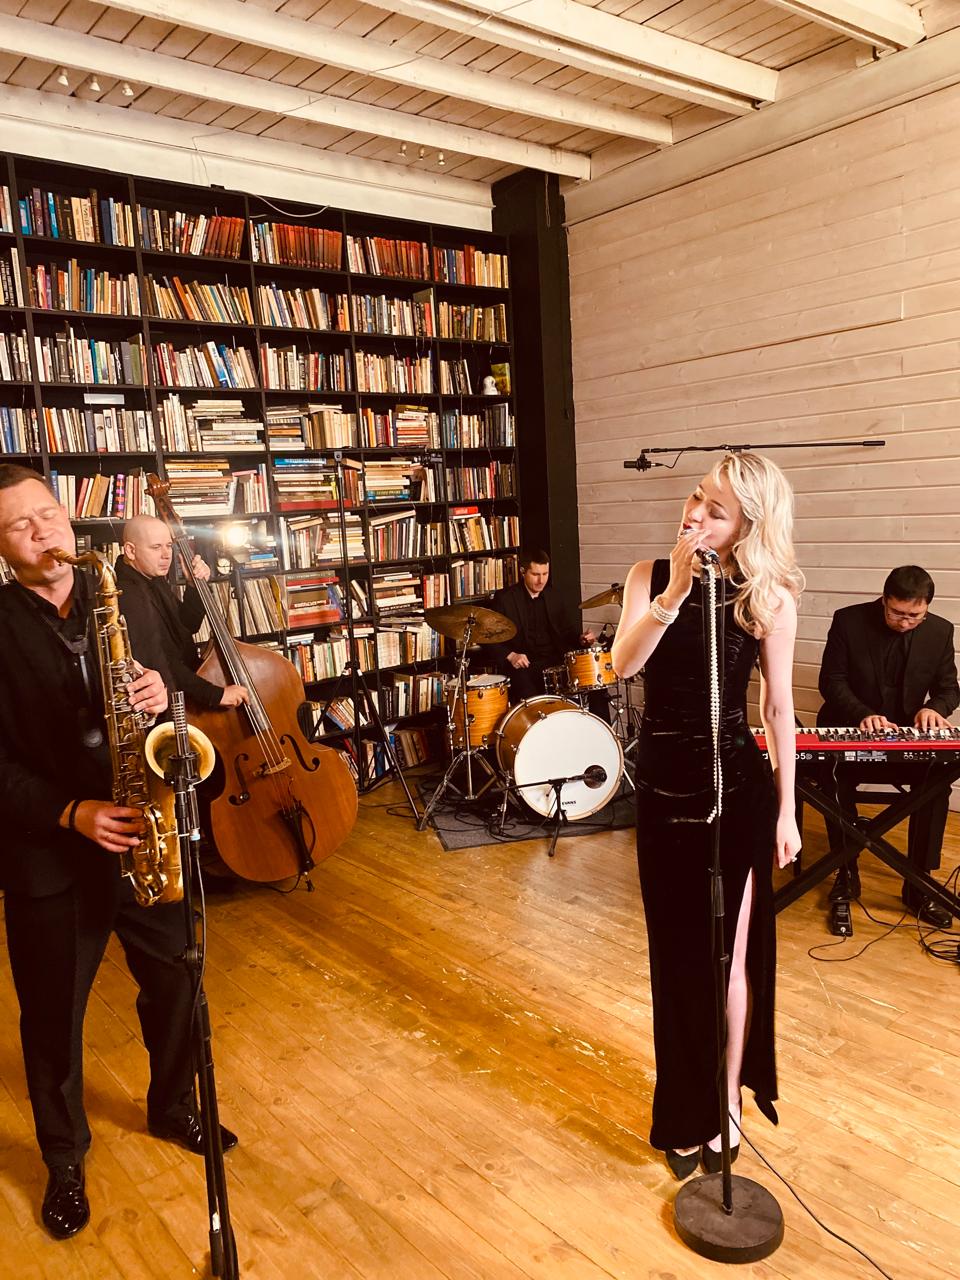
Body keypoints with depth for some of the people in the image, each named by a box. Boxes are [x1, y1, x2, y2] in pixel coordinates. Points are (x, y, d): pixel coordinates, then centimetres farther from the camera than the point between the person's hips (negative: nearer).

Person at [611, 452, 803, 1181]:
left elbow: (779, 709, -4)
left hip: (737, 788, -3)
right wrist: (675, 590, -25)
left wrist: (786, 811, -2)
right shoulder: (650, 576, -3)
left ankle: (724, 1108, 29)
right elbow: (623, 665, -16)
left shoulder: (770, 598, -9)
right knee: (676, 952, 15)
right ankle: (689, 1108, 37)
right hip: (662, 784, 3)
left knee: (726, 954, 6)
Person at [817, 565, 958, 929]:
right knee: (838, 775, -31)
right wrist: (863, 715, -26)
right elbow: (831, 680, -8)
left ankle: (919, 883, -13)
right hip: (851, 729, -2)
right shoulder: (848, 620, -9)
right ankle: (847, 872, -8)